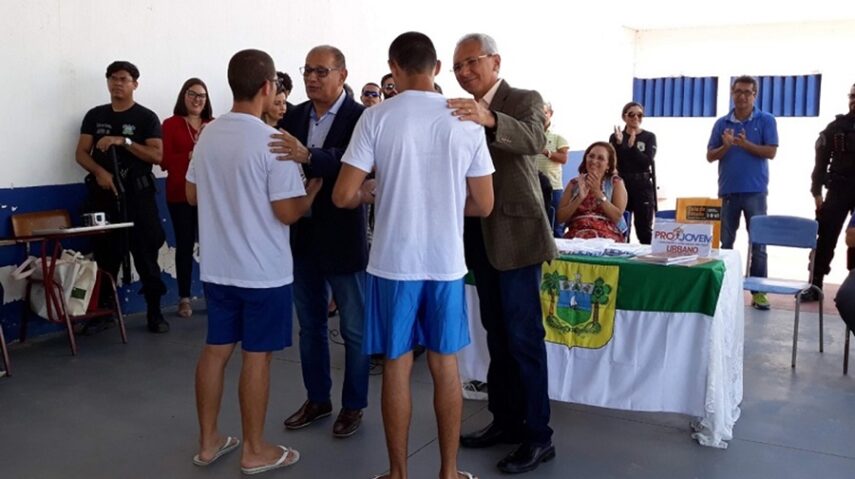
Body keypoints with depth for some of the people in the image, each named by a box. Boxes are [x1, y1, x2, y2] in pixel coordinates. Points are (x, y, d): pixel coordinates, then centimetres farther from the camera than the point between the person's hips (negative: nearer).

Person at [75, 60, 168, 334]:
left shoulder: (146, 117, 1)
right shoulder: (95, 116, 11)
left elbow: (157, 156, -9)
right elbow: (81, 153, 7)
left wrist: (123, 141, -17)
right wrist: (99, 171, -13)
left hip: (137, 194, -2)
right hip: (104, 194, 3)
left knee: (146, 254, -1)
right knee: (105, 256, 5)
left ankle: (154, 313, 5)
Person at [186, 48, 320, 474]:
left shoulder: (207, 135, 4)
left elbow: (192, 195, 12)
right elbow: (287, 213, -18)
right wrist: (312, 190, 1)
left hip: (217, 265, 7)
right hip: (264, 270, -6)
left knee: (215, 350, 15)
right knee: (256, 356, 4)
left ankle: (208, 441, 27)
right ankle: (255, 451, 17)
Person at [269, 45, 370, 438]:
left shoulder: (360, 117, -11)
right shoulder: (295, 117, 6)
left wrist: (307, 156, -43)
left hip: (342, 238, -6)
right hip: (302, 236, 6)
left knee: (354, 329, 8)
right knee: (310, 325, 17)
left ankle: (353, 405, 23)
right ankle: (317, 399, 32)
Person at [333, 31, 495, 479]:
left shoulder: (377, 117, -7)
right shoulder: (466, 121, -1)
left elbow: (343, 195, -10)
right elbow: (484, 204, 3)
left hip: (394, 262, -2)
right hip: (447, 262, 2)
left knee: (396, 366, 9)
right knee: (445, 365, 13)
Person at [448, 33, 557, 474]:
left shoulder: (525, 100, -7)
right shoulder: (465, 111, 13)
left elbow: (533, 141, -28)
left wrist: (490, 120, -45)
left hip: (516, 234, -7)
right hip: (480, 236, 7)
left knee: (523, 335, -4)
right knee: (497, 334, 14)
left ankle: (538, 435, 6)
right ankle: (506, 420, 26)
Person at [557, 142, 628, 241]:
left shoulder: (616, 182, 9)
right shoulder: (574, 183, 13)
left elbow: (617, 217, -4)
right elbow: (560, 218, 3)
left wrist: (598, 193, -9)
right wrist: (580, 197, -9)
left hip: (607, 236, -1)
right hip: (576, 234, 2)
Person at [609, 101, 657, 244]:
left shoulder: (649, 137, 3)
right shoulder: (615, 137, 6)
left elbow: (647, 161, -10)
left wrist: (632, 146, -22)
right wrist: (619, 143, -17)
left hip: (642, 186, -1)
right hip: (620, 185, 1)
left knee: (644, 228, 1)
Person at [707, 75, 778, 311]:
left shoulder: (766, 120, 2)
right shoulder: (722, 123, 8)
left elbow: (771, 152, -7)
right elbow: (710, 156, 5)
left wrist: (746, 144, -19)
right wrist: (726, 146, -13)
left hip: (755, 190, -2)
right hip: (728, 190, 2)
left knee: (758, 242, -1)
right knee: (725, 241, 9)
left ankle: (758, 290, 5)